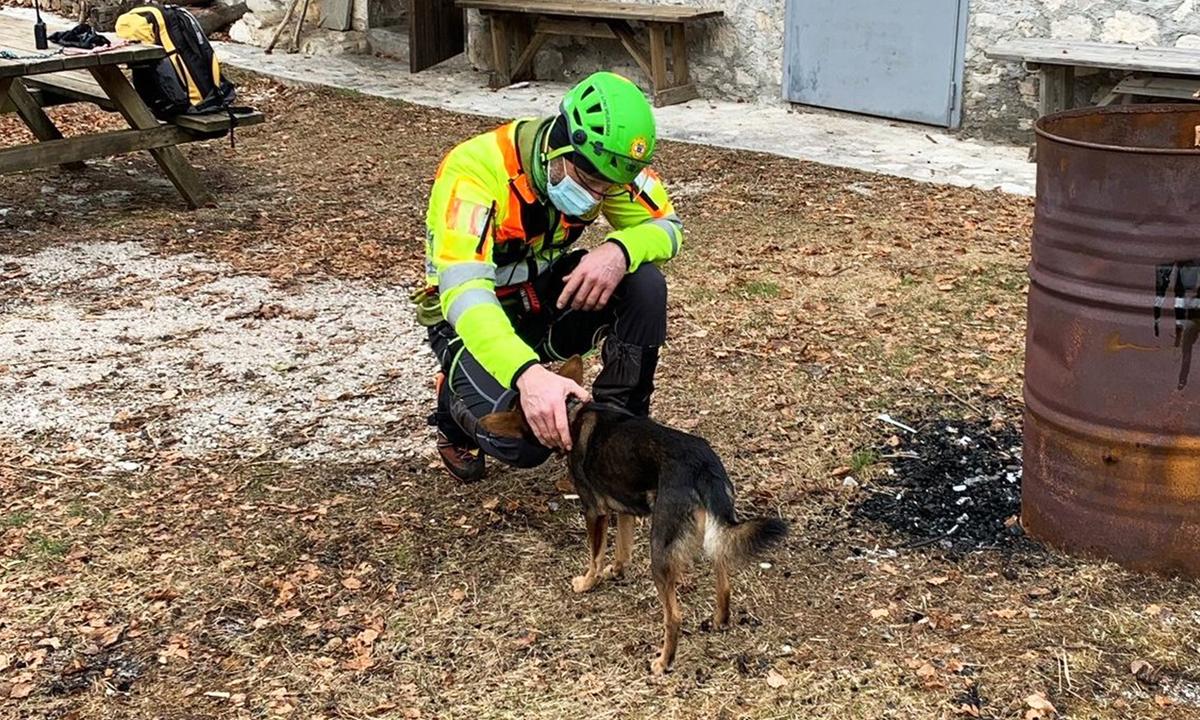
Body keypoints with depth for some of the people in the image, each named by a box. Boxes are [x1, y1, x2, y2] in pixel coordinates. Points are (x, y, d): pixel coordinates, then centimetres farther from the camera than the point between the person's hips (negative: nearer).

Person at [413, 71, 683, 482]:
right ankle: (457, 406, 7)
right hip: (474, 318, -4)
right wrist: (527, 373, -60)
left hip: (548, 298, 5)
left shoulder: (603, 161, -16)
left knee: (644, 283, -24)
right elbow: (463, 292, -43)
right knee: (523, 440, -29)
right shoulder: (476, 170, -33)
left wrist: (619, 251, -35)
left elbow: (667, 228, -10)